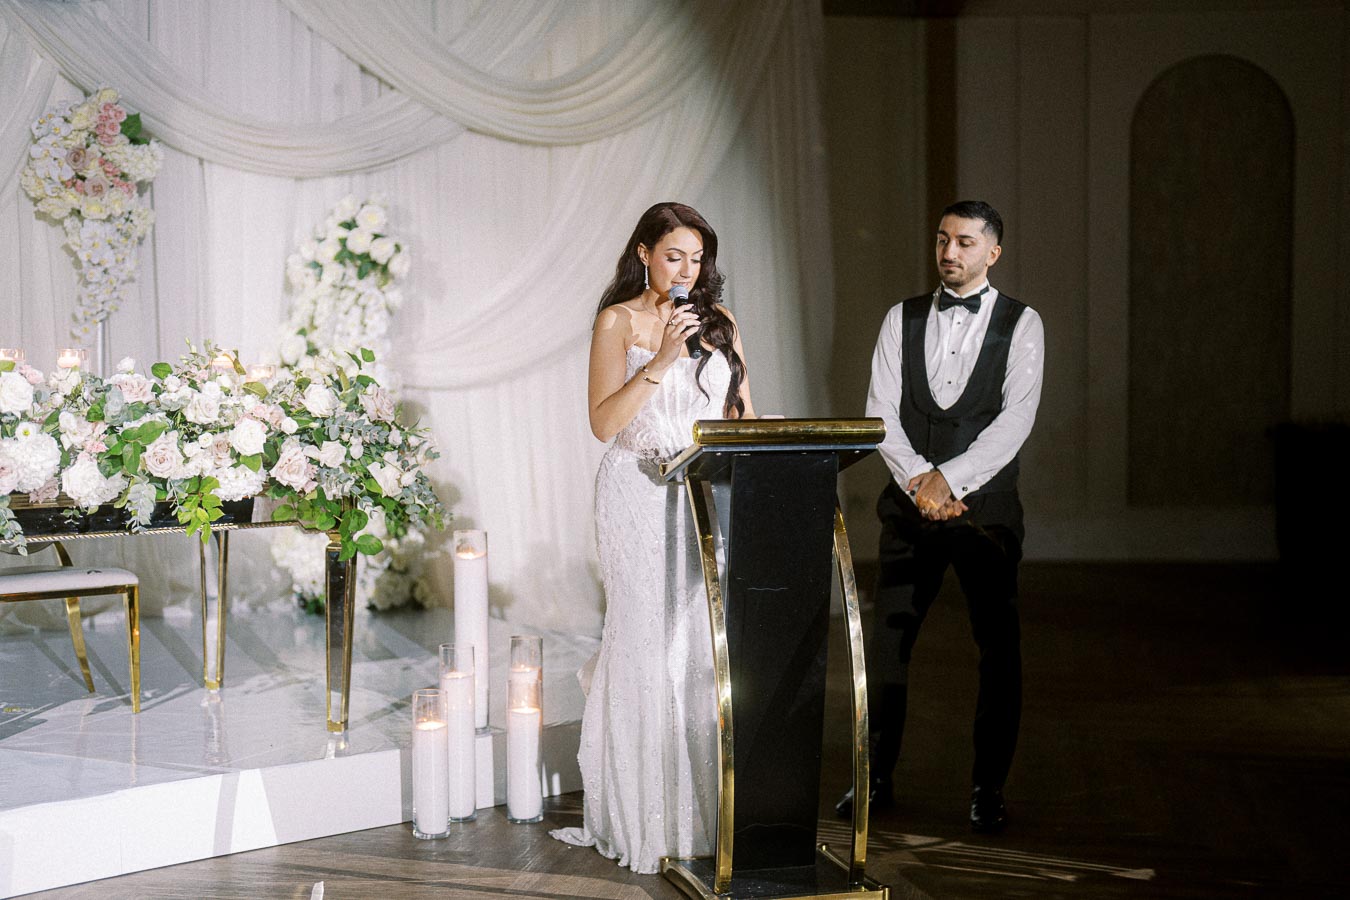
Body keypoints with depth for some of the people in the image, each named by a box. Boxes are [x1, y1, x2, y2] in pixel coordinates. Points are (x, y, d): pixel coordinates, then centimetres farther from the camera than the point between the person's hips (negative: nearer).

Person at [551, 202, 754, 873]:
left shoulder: (719, 323, 12)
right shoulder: (619, 321, 1)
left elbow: (742, 417, 13)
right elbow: (604, 422, -8)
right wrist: (660, 360, -16)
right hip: (641, 496, -3)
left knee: (708, 647, 0)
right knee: (646, 647, -3)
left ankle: (706, 809, 10)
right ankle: (645, 816, 6)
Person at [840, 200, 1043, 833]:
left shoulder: (1021, 324, 1)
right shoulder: (902, 319, 8)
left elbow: (1015, 419, -10)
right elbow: (880, 412, 0)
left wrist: (948, 478, -18)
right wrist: (918, 480, -15)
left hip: (986, 506, -2)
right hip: (911, 504, 2)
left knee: (998, 648, 2)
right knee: (886, 641, 3)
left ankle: (989, 788, 14)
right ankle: (876, 777, 16)